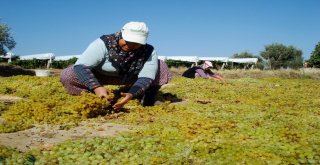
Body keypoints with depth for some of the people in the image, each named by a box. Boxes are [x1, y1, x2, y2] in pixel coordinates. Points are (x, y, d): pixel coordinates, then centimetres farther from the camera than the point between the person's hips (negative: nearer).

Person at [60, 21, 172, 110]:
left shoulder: (148, 52, -22)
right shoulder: (103, 43, -31)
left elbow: (145, 77, -28)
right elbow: (80, 66, -37)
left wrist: (131, 94, -48)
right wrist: (96, 87, -52)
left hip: (129, 77, 1)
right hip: (99, 76, -1)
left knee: (162, 68, -20)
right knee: (66, 76, -28)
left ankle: (148, 100, -1)